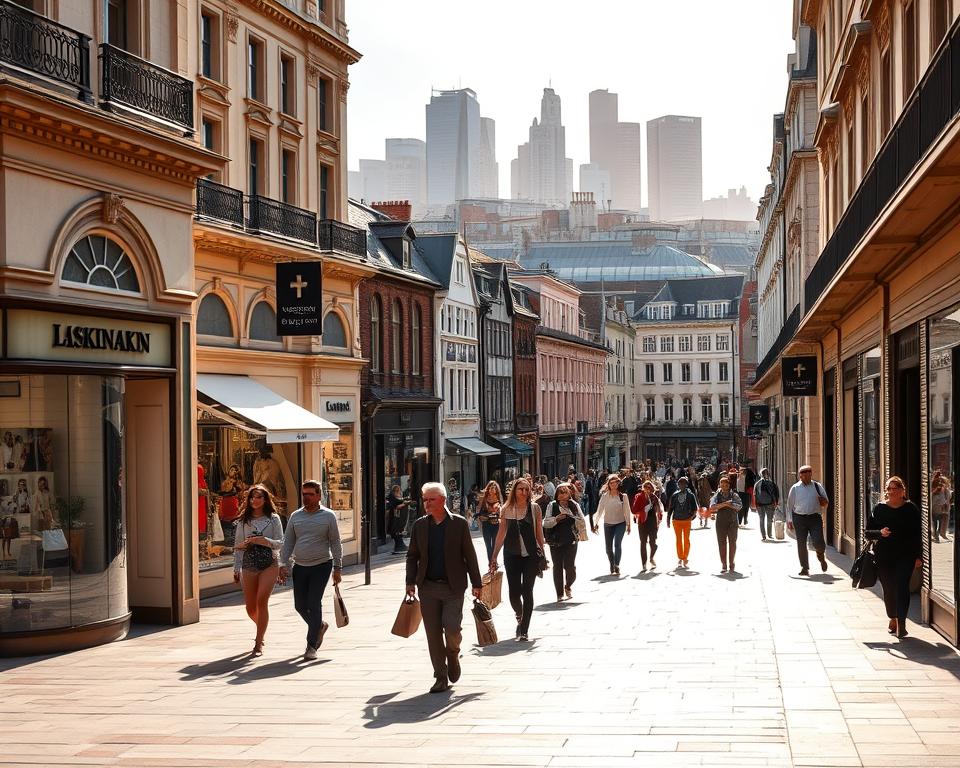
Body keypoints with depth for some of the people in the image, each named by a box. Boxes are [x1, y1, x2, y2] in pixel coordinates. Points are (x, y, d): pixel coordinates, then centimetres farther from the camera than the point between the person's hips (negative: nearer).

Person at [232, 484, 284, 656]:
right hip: (249, 566, 3)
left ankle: (258, 644, -11)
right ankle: (262, 629, 40)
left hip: (269, 564, -3)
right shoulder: (244, 520, 9)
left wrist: (264, 541, -17)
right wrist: (236, 568, 7)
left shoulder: (273, 519, 3)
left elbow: (280, 543, -1)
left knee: (262, 601, -17)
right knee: (250, 608, 7)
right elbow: (238, 546, 12)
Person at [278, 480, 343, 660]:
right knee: (300, 605, 7)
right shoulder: (296, 516, 8)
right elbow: (288, 542, 10)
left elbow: (335, 543, 1)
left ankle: (311, 646, -1)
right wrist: (284, 564, 0)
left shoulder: (328, 516, -1)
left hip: (321, 566, -4)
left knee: (314, 604, -8)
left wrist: (337, 568, -3)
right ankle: (320, 626, 35)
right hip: (299, 567, 4)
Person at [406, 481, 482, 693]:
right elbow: (412, 556, 12)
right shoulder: (420, 525, 7)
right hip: (428, 588, 3)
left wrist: (476, 584, -1)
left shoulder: (459, 523, -1)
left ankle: (453, 654, 21)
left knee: (451, 628, -13)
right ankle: (441, 678, 12)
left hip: (453, 587, -3)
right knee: (433, 634, 2)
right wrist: (411, 582, 1)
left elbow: (469, 555, 1)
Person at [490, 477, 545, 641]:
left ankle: (524, 630, 2)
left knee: (527, 591, -3)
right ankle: (520, 617, 33)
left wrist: (542, 554, 6)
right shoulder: (506, 509, 3)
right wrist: (494, 557, 6)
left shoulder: (535, 508, 1)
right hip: (512, 555, 1)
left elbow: (539, 533, 6)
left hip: (531, 555, -1)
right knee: (514, 593, 0)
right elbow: (501, 533, 7)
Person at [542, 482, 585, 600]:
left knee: (570, 566, -5)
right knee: (557, 567, 0)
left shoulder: (574, 505, 4)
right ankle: (559, 594, 12)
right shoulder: (552, 505, 1)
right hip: (556, 541, 0)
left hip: (571, 540, 0)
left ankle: (568, 586, 25)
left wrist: (570, 514, -12)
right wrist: (556, 519, -20)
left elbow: (583, 522, 0)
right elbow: (546, 523, -2)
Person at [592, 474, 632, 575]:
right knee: (608, 547, 5)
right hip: (608, 524, 2)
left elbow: (627, 511, 2)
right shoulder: (604, 496, 0)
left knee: (617, 543, -20)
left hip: (620, 523, -2)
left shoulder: (623, 496, -2)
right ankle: (612, 566, 24)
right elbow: (599, 510, 2)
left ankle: (617, 566, -20)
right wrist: (596, 523, -2)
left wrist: (628, 524, 3)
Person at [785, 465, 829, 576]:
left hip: (815, 517, 0)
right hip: (799, 518, 0)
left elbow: (825, 503, 13)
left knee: (818, 542, -12)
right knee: (801, 544, 0)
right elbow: (790, 505, 10)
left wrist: (823, 501, -11)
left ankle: (821, 556, 23)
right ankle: (804, 568, 12)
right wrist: (789, 520, 5)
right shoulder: (795, 488, 7)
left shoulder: (817, 486, 9)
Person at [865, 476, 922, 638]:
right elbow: (867, 532, 5)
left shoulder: (911, 509, 2)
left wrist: (918, 556, 3)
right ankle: (893, 619, 27)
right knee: (888, 588, 8)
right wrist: (880, 533, -16)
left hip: (905, 556, -2)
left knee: (902, 586, -13)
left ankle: (901, 623, -13)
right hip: (884, 556, 2)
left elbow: (918, 534, 6)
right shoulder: (879, 509, 3)